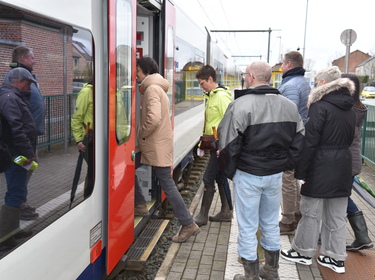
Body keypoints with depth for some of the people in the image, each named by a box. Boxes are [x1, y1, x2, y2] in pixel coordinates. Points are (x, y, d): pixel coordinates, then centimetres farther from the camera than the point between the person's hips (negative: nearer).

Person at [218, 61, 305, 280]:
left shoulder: (241, 105, -16)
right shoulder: (289, 105, 3)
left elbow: (229, 144, -15)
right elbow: (299, 140, 7)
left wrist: (229, 171, -1)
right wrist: (285, 165, 13)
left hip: (248, 175, -6)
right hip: (276, 174, 6)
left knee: (248, 227, 7)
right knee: (271, 224, 20)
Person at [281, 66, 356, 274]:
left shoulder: (320, 106, -13)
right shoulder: (349, 109, 10)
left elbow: (310, 141, -16)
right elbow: (349, 139, 18)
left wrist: (301, 171, -12)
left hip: (321, 165, -7)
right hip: (343, 164, 7)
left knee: (311, 211, 6)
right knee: (337, 215, 13)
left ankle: (304, 252, 20)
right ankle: (336, 258, 20)